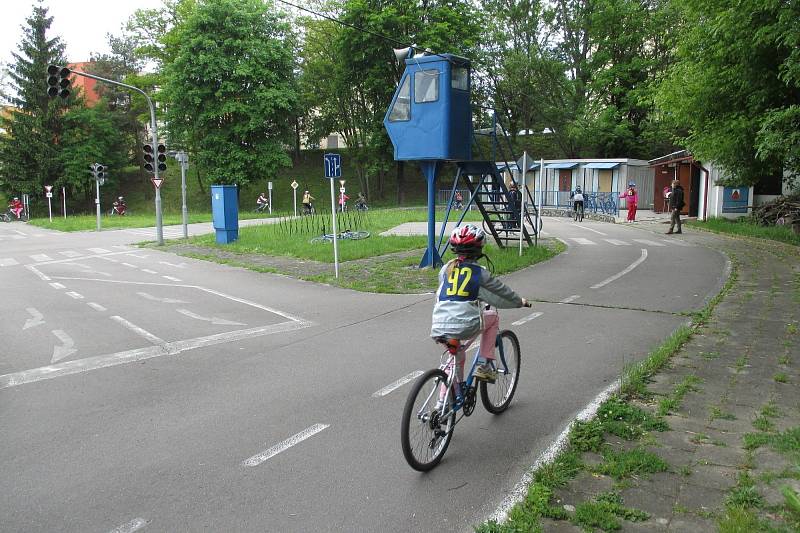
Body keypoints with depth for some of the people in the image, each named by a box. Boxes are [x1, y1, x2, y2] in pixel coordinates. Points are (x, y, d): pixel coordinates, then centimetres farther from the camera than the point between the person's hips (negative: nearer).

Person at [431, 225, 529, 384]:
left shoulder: (445, 269, 12)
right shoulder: (479, 272, 2)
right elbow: (502, 291, 13)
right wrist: (520, 302, 34)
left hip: (438, 330, 4)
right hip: (466, 327, -4)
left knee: (456, 356, 32)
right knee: (493, 317, 25)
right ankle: (487, 366, 22)